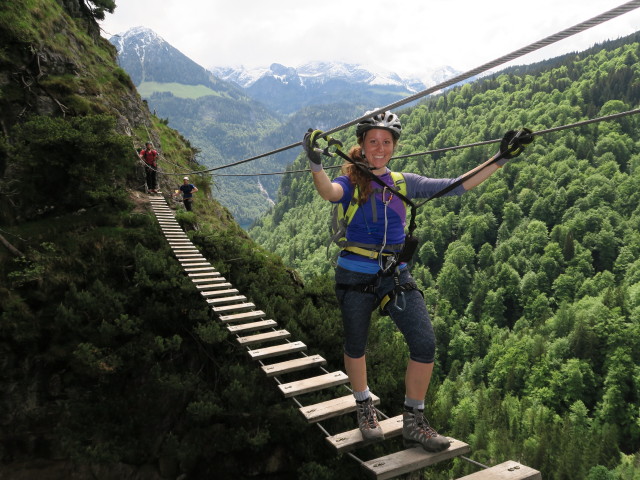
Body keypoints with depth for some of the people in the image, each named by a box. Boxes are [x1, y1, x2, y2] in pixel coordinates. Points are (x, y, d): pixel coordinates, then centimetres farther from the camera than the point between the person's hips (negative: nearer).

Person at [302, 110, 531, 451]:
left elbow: (457, 186, 3)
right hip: (356, 276, -2)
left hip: (396, 275, 3)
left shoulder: (403, 183, 6)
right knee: (355, 346, 11)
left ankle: (413, 422, 13)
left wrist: (501, 158, -2)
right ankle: (364, 409, 38)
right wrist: (315, 164, -49)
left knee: (425, 344, -7)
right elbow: (330, 192, -29)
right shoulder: (351, 182, -4)